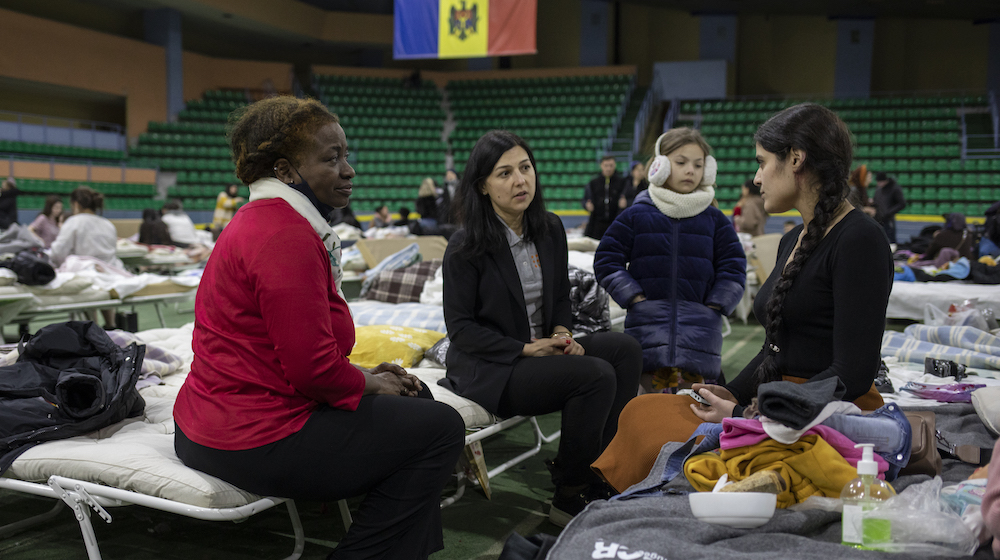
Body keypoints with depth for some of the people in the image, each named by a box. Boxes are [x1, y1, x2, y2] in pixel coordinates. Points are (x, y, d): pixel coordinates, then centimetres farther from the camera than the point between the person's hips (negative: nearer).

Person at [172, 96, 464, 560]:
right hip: (255, 442, -11)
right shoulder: (286, 235, -21)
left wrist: (365, 375, 9)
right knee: (441, 427, -5)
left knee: (415, 397, 21)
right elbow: (313, 367, -24)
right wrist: (368, 384, -5)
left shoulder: (264, 220, 14)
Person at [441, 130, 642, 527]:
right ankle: (568, 497, -9)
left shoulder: (550, 230, 5)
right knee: (597, 375, -25)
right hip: (489, 367, -7)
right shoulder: (465, 247, -13)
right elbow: (461, 328, -11)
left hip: (541, 349, 7)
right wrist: (525, 349, -19)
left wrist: (562, 332, -5)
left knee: (624, 349, -14)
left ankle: (598, 473, -11)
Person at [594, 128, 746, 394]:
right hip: (648, 322, -1)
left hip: (698, 324, 1)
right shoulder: (636, 215, 4)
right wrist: (635, 299, -5)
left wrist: (714, 306, -1)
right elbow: (606, 260, 3)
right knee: (652, 387, -3)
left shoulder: (714, 219, 8)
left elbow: (733, 266, 11)